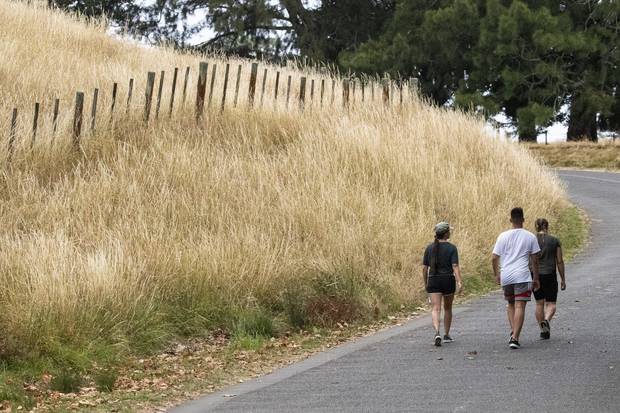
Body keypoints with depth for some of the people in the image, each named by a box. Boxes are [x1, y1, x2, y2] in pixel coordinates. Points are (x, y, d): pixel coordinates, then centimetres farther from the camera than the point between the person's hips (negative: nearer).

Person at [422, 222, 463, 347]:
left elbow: (424, 268, 4)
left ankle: (437, 333, -29)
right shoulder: (451, 248, -6)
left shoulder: (429, 248, 2)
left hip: (433, 281, 1)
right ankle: (446, 335, 26)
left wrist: (425, 283, 14)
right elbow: (455, 267, -15)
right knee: (447, 308, 17)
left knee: (436, 309, -7)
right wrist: (459, 282, -20)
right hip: (448, 280, -1)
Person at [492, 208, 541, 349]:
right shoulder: (530, 237, 1)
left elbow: (495, 258, 4)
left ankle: (513, 331, 6)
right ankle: (515, 337, -13)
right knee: (520, 306, -4)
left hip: (506, 276, 2)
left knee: (511, 305, 20)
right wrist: (536, 278, 11)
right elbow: (534, 260, 3)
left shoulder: (503, 236, 4)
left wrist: (496, 274, 17)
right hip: (522, 276, -2)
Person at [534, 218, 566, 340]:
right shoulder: (555, 241, -1)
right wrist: (563, 279, 7)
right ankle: (546, 321, -22)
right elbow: (559, 261, 0)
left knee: (539, 303, 13)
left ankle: (543, 330, 14)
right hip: (550, 275, -1)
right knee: (551, 303, 6)